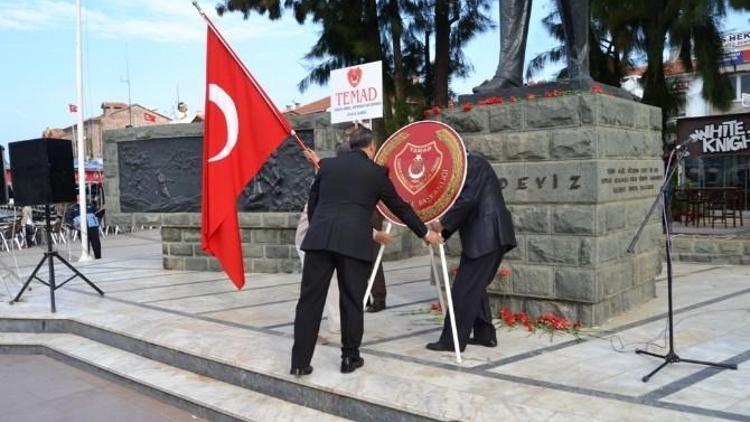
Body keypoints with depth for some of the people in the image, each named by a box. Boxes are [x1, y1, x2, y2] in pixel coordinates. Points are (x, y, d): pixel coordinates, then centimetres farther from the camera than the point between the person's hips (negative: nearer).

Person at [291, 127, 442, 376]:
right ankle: (350, 358, 18)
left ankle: (300, 363, 8)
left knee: (310, 300, 5)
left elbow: (312, 203, 17)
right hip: (354, 243, -2)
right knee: (351, 303, 9)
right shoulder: (376, 172, 8)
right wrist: (425, 233, 27)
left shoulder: (327, 164, 15)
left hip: (319, 239, 3)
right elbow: (399, 207, 15)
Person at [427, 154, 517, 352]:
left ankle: (451, 341, -2)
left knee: (464, 289, -7)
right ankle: (485, 335, 22)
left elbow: (468, 199, -20)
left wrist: (443, 223, -15)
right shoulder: (467, 169, 21)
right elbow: (461, 203, 17)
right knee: (475, 287, 15)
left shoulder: (474, 165, -7)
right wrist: (441, 232, 8)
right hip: (486, 237, 10)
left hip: (486, 237, -10)